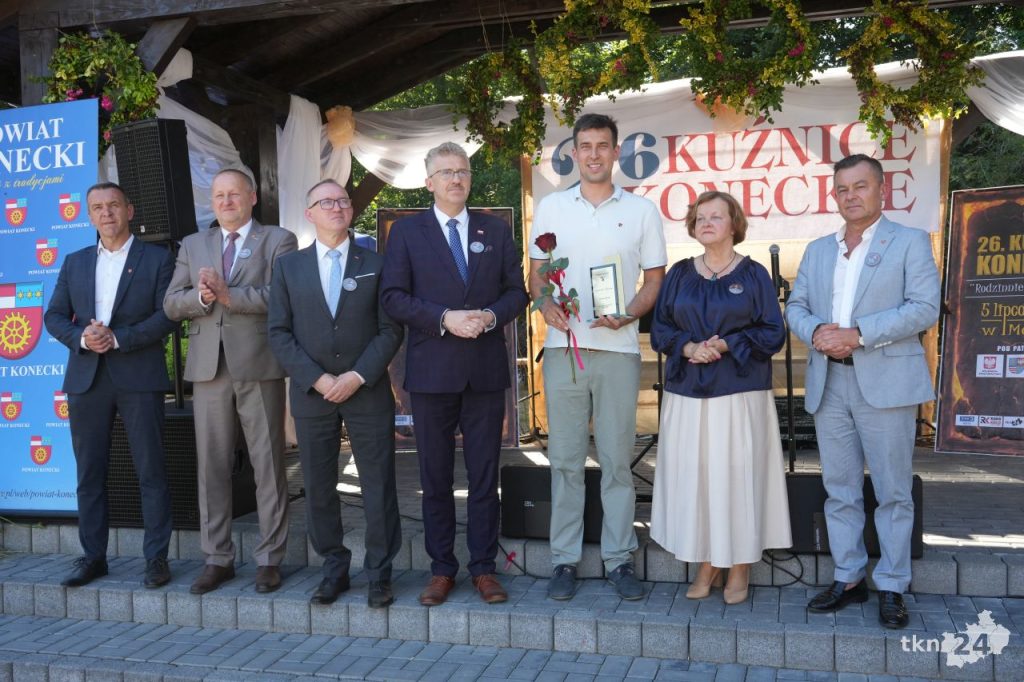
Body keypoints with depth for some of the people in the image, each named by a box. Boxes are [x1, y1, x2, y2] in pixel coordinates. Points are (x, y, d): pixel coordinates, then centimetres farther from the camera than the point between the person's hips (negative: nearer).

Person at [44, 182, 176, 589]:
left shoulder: (158, 259, 4)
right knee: (90, 474, 8)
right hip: (86, 379, 4)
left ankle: (156, 558, 7)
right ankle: (93, 556, 19)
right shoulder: (74, 263, 15)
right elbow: (54, 316, 10)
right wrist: (81, 338, -10)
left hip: (138, 377, -4)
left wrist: (117, 338, -15)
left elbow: (166, 315, -6)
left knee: (151, 472, -1)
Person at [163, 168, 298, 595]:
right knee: (212, 465, 7)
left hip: (258, 366, -4)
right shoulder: (192, 245, 17)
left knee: (268, 464, 1)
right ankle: (217, 559, 18)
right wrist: (202, 295, -12)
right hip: (208, 367, 4)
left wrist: (227, 294, -16)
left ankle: (269, 559, 11)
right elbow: (171, 304, 8)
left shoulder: (278, 241, 4)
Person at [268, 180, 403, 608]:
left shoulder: (375, 264, 6)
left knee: (378, 485, 1)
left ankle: (379, 573, 13)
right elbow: (279, 333, 2)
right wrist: (317, 379, -9)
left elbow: (390, 330, 0)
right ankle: (334, 569, 21)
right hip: (312, 392, 1)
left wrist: (358, 376, -11)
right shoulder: (289, 266, 9)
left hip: (368, 391, -1)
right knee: (318, 487, 7)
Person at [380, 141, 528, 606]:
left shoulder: (496, 231, 10)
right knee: (435, 476, 7)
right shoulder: (407, 232, 4)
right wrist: (444, 318, -16)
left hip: (486, 370, 1)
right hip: (431, 370, -1)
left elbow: (517, 290, 8)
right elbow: (393, 297, -4)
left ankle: (484, 568, 18)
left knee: (484, 475, 6)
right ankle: (441, 569, 19)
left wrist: (491, 316, -12)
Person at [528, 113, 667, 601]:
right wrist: (544, 302, -8)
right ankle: (564, 559, 15)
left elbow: (655, 279, 8)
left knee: (617, 459, 4)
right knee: (565, 459, 5)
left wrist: (628, 315, -10)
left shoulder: (642, 211, 7)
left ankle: (619, 558, 16)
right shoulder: (550, 207, 10)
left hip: (618, 348, -1)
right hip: (563, 347, 1)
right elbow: (535, 272, 13)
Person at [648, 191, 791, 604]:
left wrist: (728, 345, -15)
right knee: (692, 475, 2)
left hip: (741, 393, -3)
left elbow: (773, 334, -1)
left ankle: (739, 568, 11)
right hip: (687, 394, 3)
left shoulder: (753, 275, 3)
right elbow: (660, 330, 9)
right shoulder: (680, 274, 11)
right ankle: (706, 565, 14)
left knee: (737, 474, -2)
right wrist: (687, 347, -11)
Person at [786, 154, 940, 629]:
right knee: (839, 490, 10)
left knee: (892, 491, 2)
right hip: (829, 383, 5)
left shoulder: (910, 242, 2)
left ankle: (891, 588, 13)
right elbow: (795, 307, 15)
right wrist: (816, 331, -8)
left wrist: (857, 334, -17)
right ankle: (848, 579, 21)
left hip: (885, 381, -4)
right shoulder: (817, 250, 17)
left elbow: (925, 307, -9)